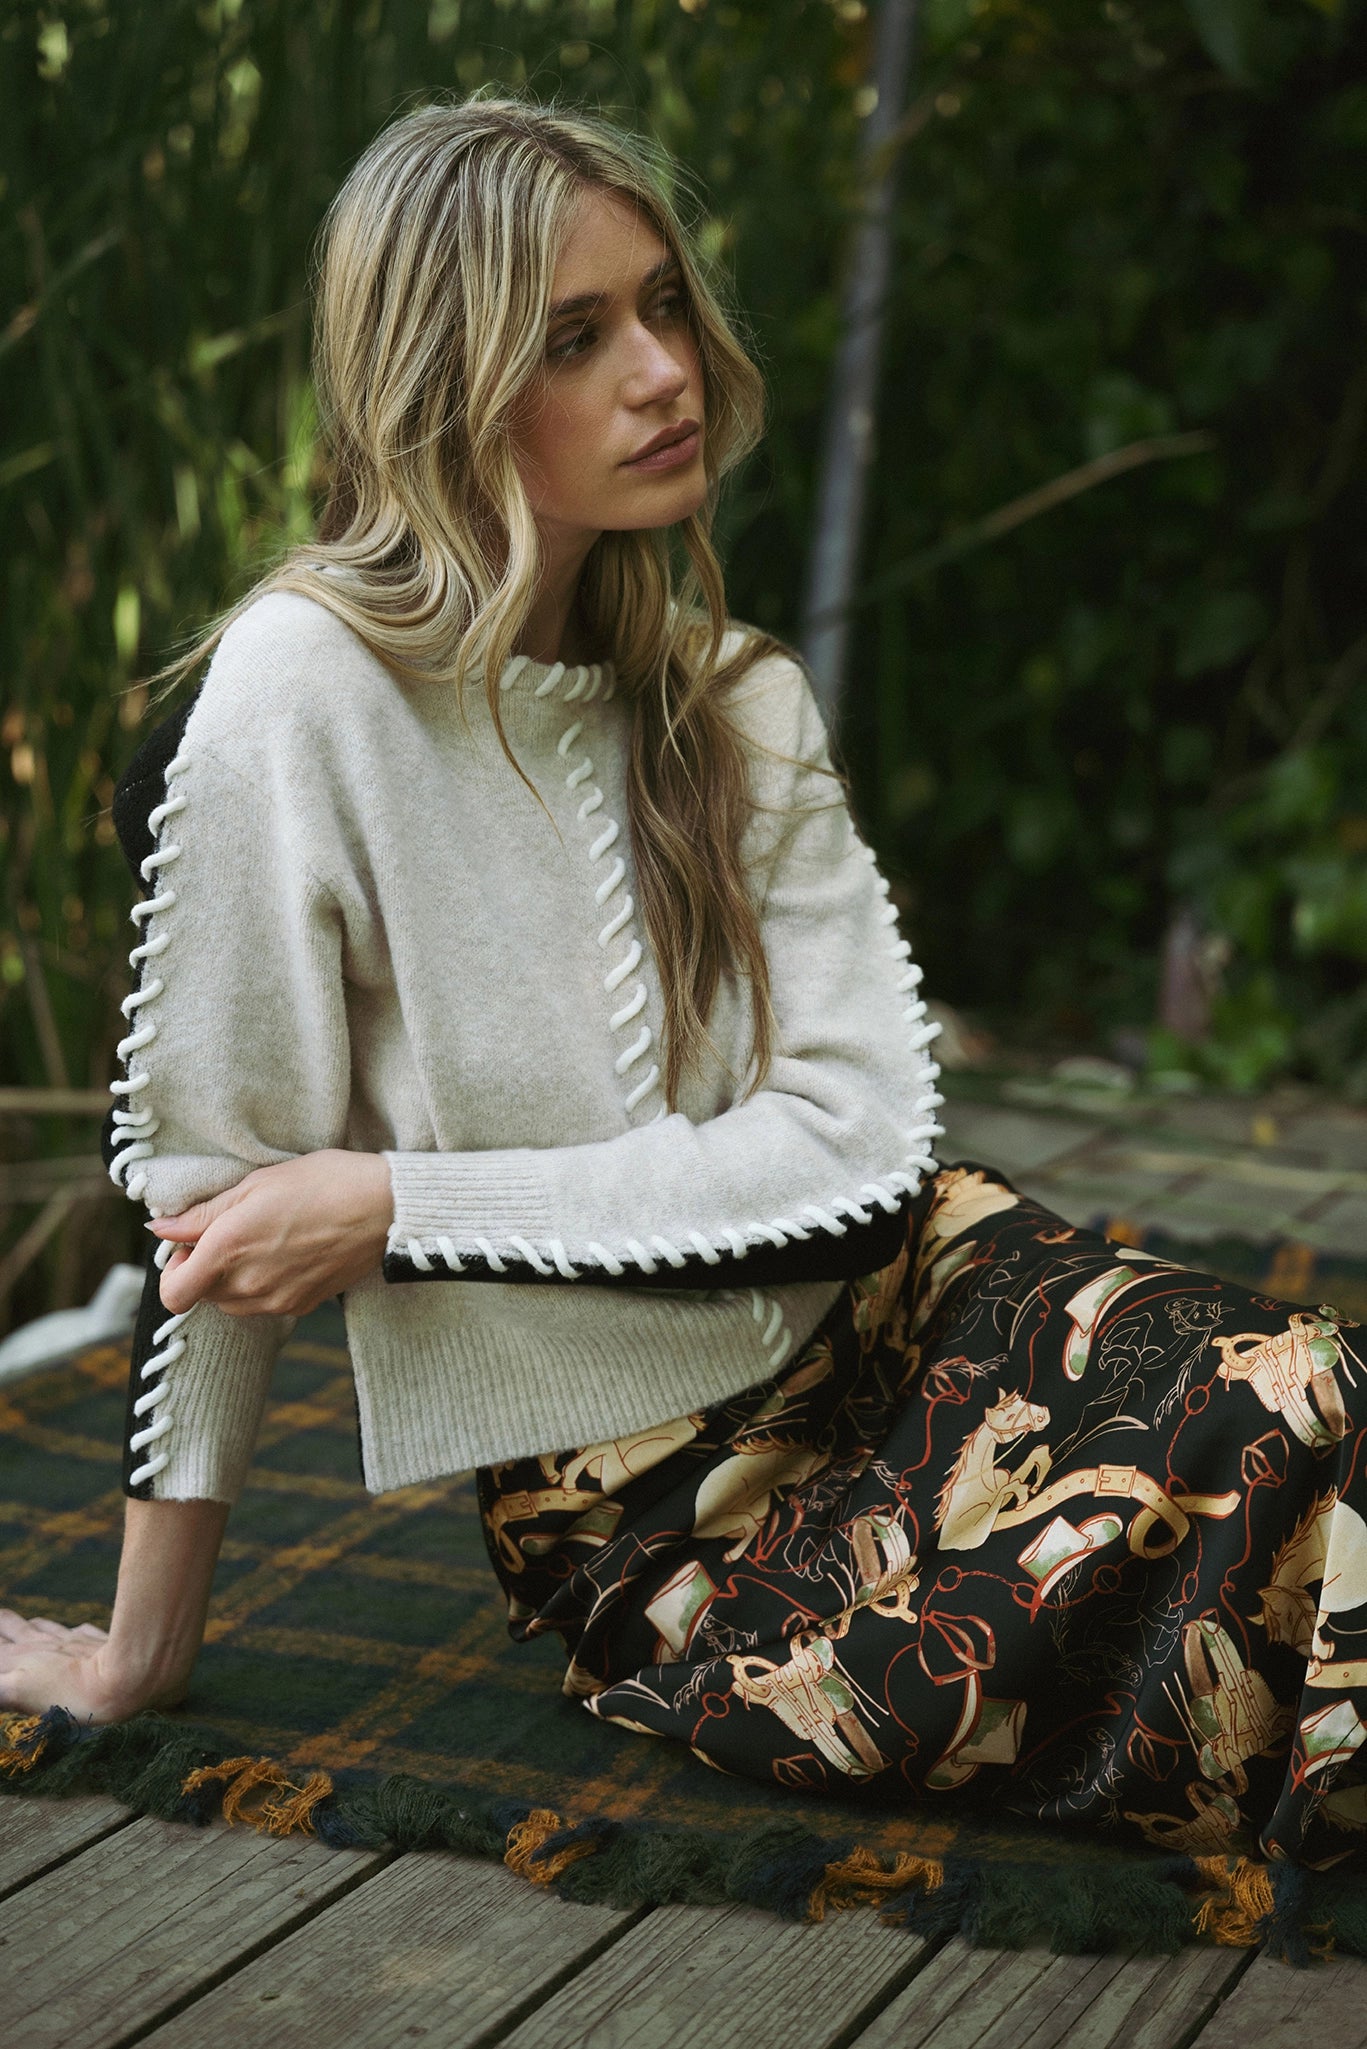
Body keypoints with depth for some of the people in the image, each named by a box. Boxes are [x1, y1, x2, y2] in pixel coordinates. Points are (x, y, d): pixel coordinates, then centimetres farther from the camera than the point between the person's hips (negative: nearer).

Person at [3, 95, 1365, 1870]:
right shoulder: (306, 696, -15)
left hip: (885, 1315, 5)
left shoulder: (737, 699, 2)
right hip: (640, 1517, -4)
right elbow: (215, 1205, -10)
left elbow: (857, 1139, -8)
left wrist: (400, 1203, -18)